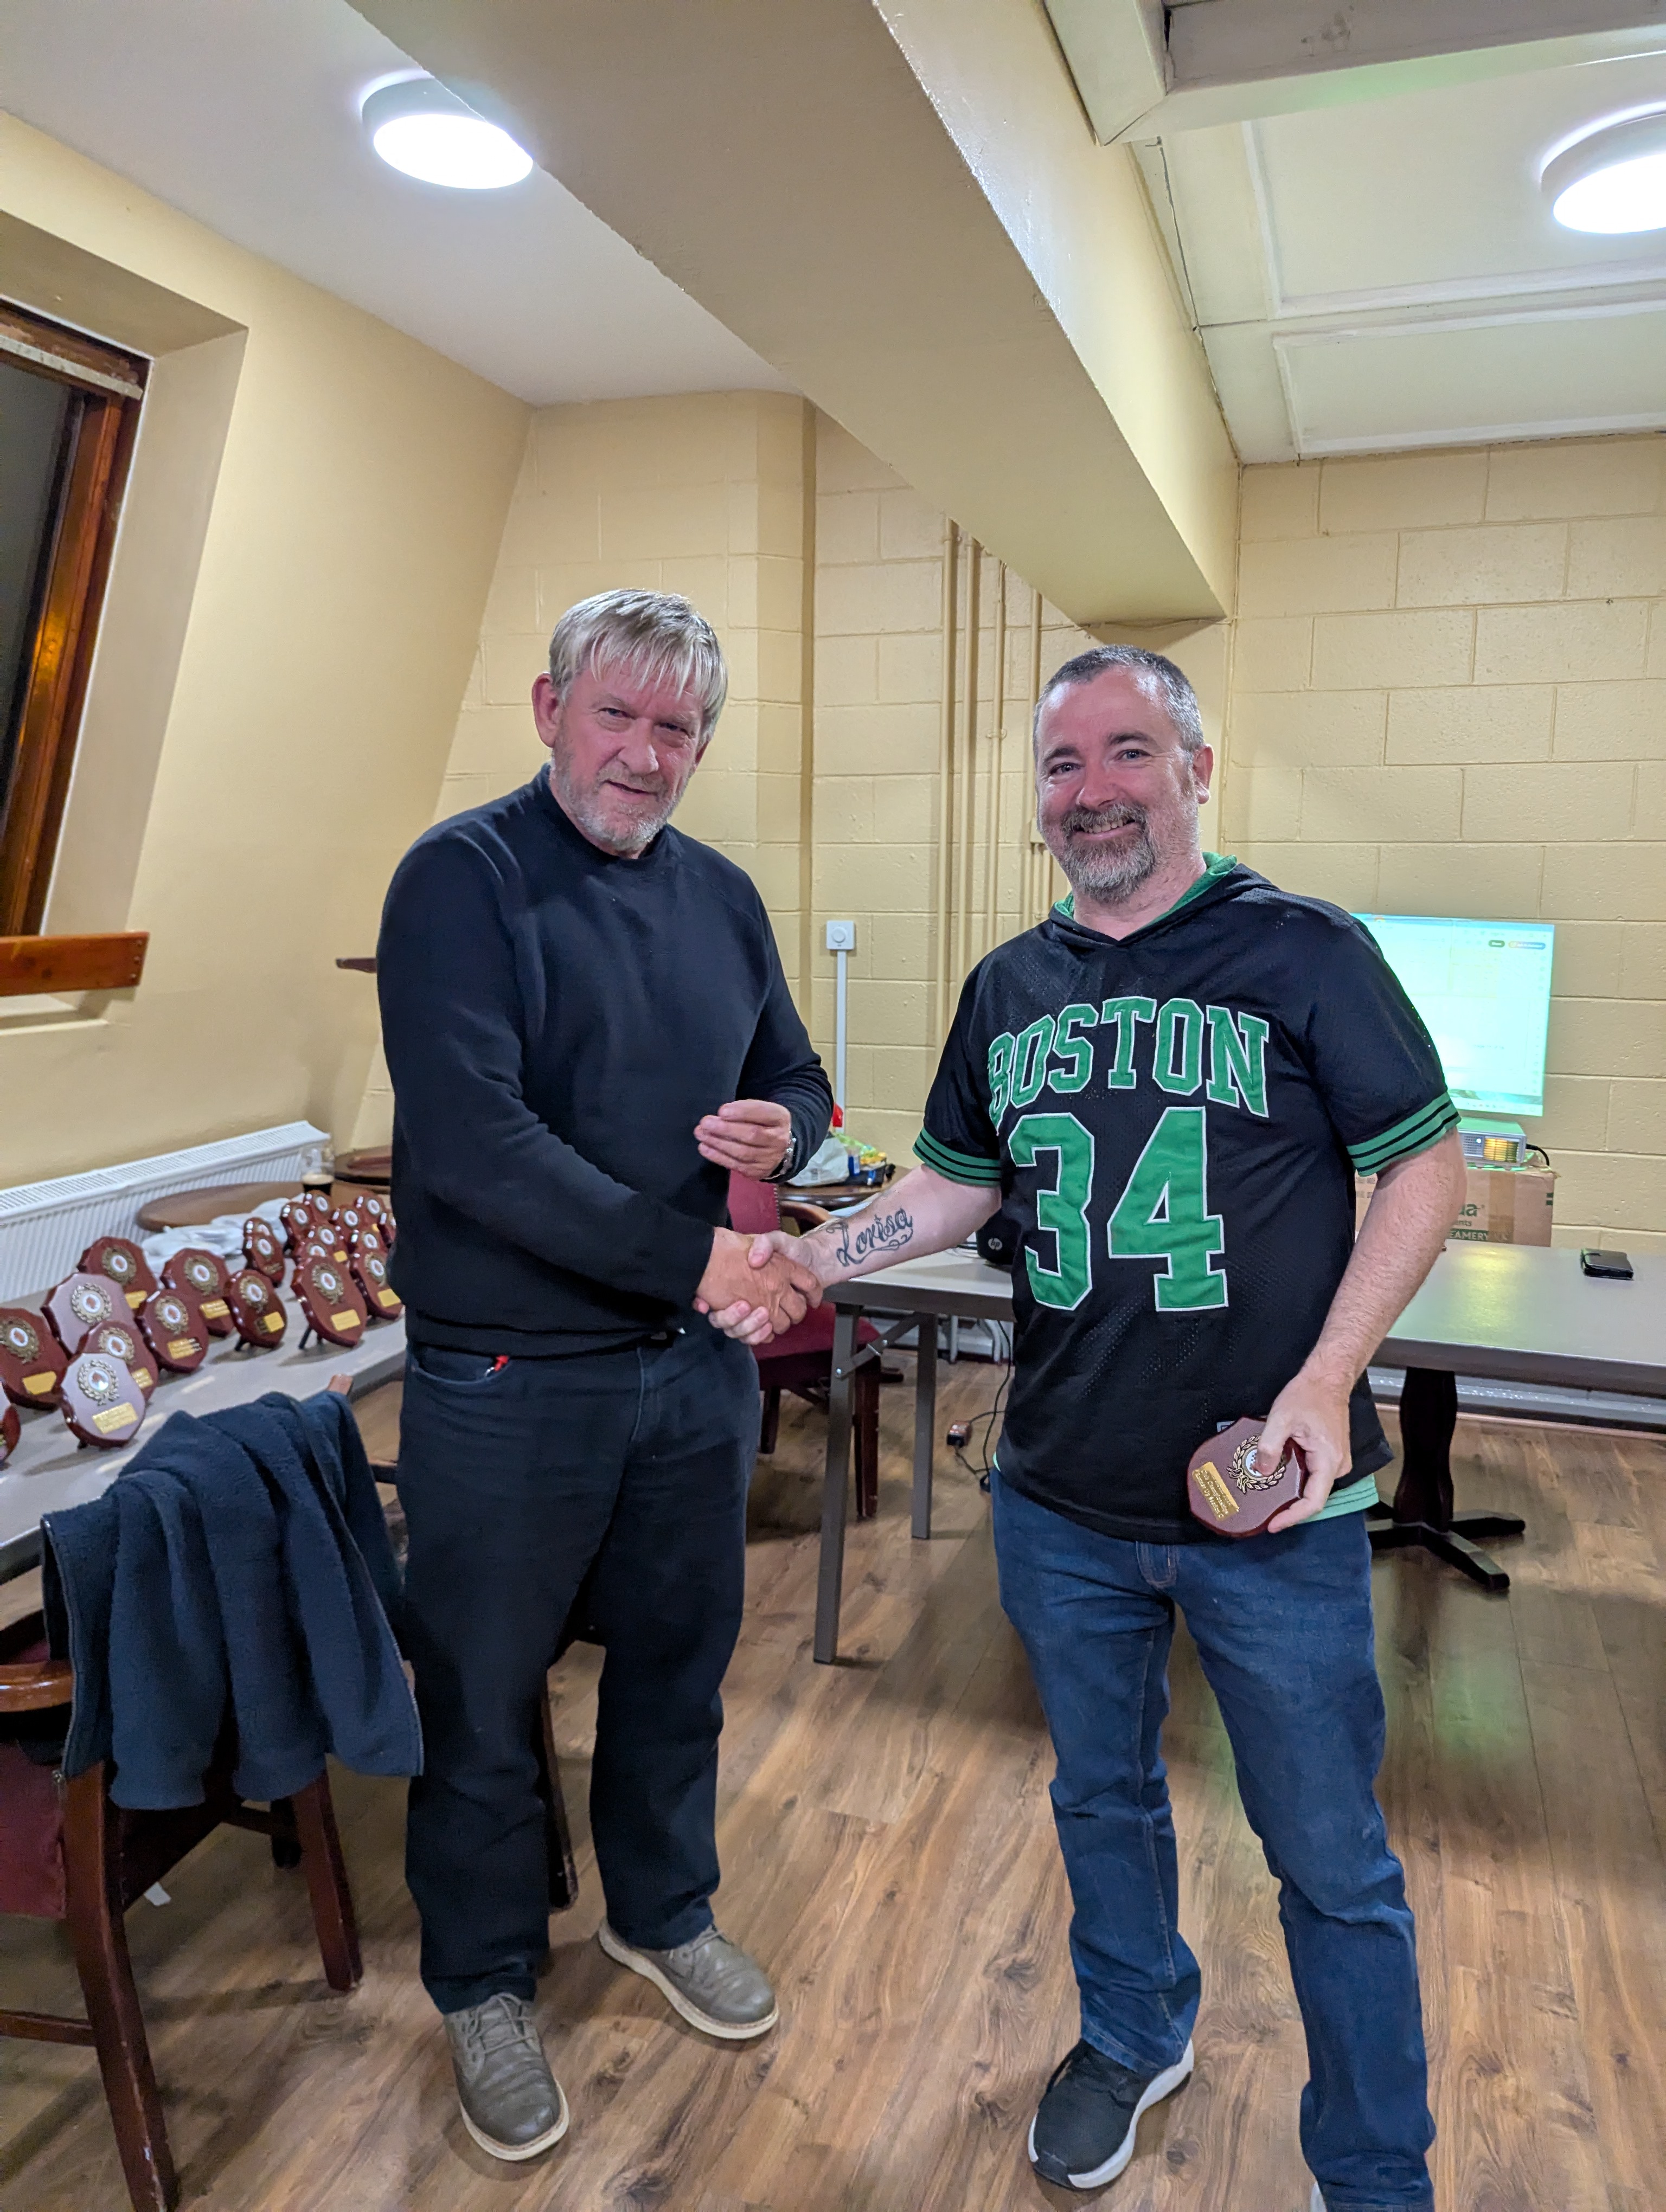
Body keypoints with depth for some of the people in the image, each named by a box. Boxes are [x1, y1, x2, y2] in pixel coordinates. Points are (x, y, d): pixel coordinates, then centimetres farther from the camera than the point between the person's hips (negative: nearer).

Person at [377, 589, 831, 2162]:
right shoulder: (462, 878, -13)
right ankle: (485, 1988, 38)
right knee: (485, 1702, 13)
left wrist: (779, 1128, -9)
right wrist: (691, 1254, -23)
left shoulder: (721, 895, 6)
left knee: (678, 1663, 22)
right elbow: (469, 1141, -23)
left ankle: (661, 1913, 48)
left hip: (695, 1366, 6)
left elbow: (796, 1079, 16)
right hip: (507, 1382, -5)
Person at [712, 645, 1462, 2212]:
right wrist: (810, 1259, -3)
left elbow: (1425, 1164, -7)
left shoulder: (1301, 950, -9)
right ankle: (1133, 2035, 52)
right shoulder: (1008, 988, 5)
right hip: (1063, 1502, 4)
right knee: (1100, 1795, 24)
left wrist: (1325, 1380, -16)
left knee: (1329, 1858, 11)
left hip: (1271, 1499, -4)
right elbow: (956, 1185, 12)